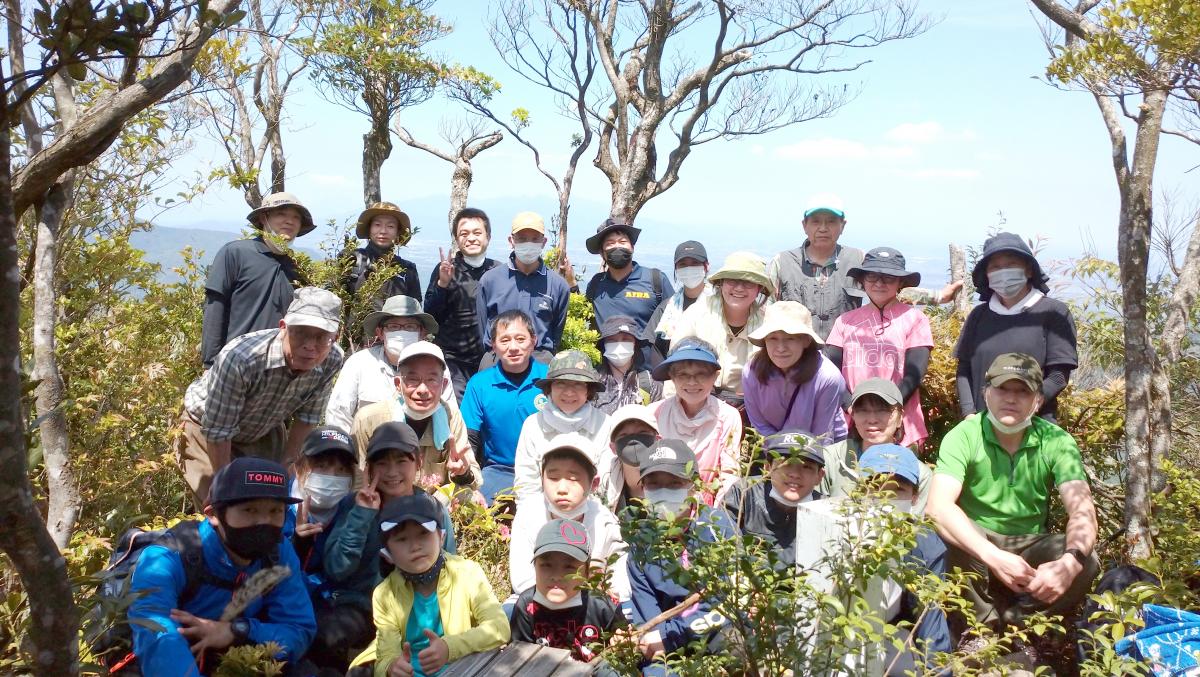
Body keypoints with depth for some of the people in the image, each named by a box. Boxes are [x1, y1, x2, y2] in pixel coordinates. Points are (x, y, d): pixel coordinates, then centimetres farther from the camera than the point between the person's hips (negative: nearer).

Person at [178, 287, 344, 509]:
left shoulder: (332, 361, -26)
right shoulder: (239, 358, -39)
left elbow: (307, 417, -9)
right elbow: (218, 431, -28)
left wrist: (284, 466, -4)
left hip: (265, 431, 4)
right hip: (206, 426, -4)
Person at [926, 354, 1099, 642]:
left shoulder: (1056, 441, -9)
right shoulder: (964, 436, -17)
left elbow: (1082, 510, -21)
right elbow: (938, 506, -30)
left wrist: (1071, 561, -43)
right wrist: (993, 557, -44)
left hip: (1030, 547, 2)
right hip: (977, 543, -2)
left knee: (1086, 562, -26)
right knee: (949, 539, -34)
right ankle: (989, 624, -11)